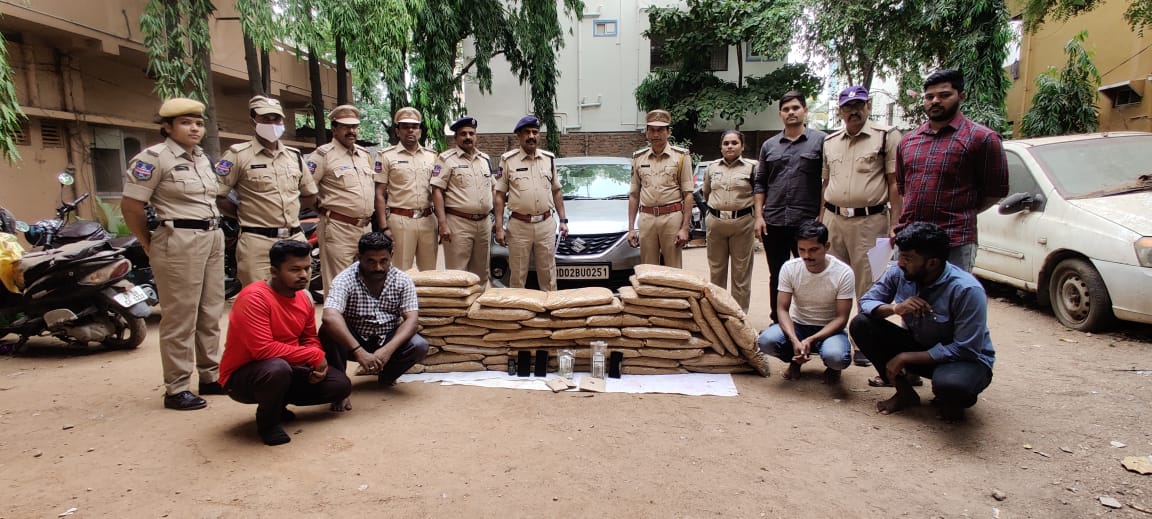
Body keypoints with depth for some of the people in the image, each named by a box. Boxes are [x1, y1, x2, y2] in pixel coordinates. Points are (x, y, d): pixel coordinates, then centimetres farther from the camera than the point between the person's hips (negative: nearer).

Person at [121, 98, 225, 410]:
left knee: (211, 314, 13)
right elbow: (130, 206, -10)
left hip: (213, 238, 8)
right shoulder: (155, 157, -8)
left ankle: (211, 377, 25)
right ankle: (176, 389, 7)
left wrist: (213, 231, 12)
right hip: (179, 242, -8)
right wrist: (151, 248, -3)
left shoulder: (203, 158, 15)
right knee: (180, 318, -3)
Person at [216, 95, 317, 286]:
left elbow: (310, 195, 24)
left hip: (295, 240, 6)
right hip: (257, 242, -5)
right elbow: (214, 195, -6)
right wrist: (245, 213, 0)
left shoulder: (295, 155, 14)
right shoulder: (238, 154, -3)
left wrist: (287, 208, 12)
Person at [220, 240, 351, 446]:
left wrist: (319, 362, -11)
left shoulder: (305, 297, -2)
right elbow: (263, 349, -32)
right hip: (241, 375, -7)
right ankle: (267, 421, -8)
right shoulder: (254, 298, -25)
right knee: (278, 368, -40)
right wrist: (314, 356, -25)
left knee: (341, 385, -3)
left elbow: (310, 338, 11)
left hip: (287, 369, 7)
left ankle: (277, 403, 15)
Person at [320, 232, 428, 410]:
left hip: (389, 341, 2)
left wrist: (387, 349, -34)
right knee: (328, 331, -32)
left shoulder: (403, 280, -9)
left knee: (419, 346, -26)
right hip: (354, 340, -2)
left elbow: (411, 320, -16)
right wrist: (359, 352, -47)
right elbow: (330, 317, -36)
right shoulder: (345, 280, -19)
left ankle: (386, 377, 5)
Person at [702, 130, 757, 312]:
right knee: (716, 270, 9)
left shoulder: (751, 168, 1)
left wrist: (757, 218, 2)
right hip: (715, 222, 3)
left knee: (741, 271, 1)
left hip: (742, 223, -3)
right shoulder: (711, 168, 10)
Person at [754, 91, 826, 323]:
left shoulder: (820, 140, 1)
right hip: (773, 222, 3)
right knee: (777, 277, 12)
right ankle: (777, 322, 23)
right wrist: (759, 215, 3)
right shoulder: (769, 145, 11)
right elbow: (760, 183, 13)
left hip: (807, 222, -3)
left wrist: (822, 217, -8)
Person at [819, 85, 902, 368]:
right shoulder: (830, 141, 13)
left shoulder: (887, 136, -2)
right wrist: (820, 222, 13)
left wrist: (894, 225, -11)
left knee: (868, 287, 0)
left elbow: (895, 183, -5)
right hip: (833, 220, 5)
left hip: (869, 221, -5)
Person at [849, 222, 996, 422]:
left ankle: (951, 401, 2)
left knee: (949, 384, -41)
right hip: (918, 345, 5)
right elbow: (865, 302, -6)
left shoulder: (967, 290, -28)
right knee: (860, 324, -15)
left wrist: (905, 357, -25)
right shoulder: (899, 273, -14)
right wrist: (894, 308, -29)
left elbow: (965, 350, -25)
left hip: (965, 359, -5)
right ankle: (905, 393, 0)